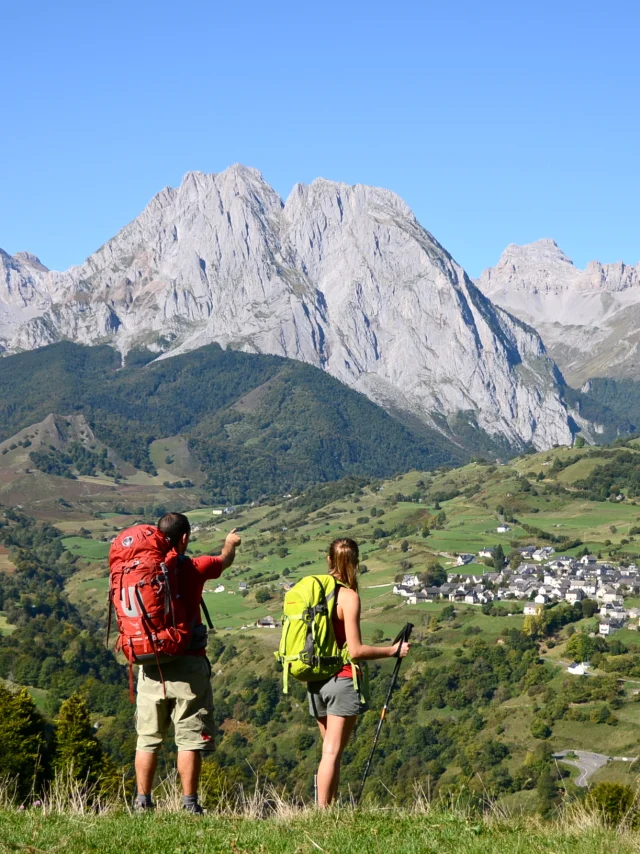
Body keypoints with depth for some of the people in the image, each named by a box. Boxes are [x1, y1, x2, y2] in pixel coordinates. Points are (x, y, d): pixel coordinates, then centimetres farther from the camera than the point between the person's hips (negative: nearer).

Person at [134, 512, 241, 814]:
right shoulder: (194, 568, -4)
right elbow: (224, 560, 17)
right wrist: (231, 542, 37)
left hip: (150, 664, 4)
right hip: (188, 664, -3)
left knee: (147, 738, 9)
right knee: (190, 739, 0)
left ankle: (142, 802, 12)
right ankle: (189, 805, 0)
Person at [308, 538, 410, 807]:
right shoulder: (348, 596, -13)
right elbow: (355, 651, -16)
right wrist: (393, 651, -5)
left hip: (315, 681, 6)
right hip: (342, 679, -6)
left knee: (329, 750, 16)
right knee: (332, 752, -4)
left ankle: (325, 810, 15)